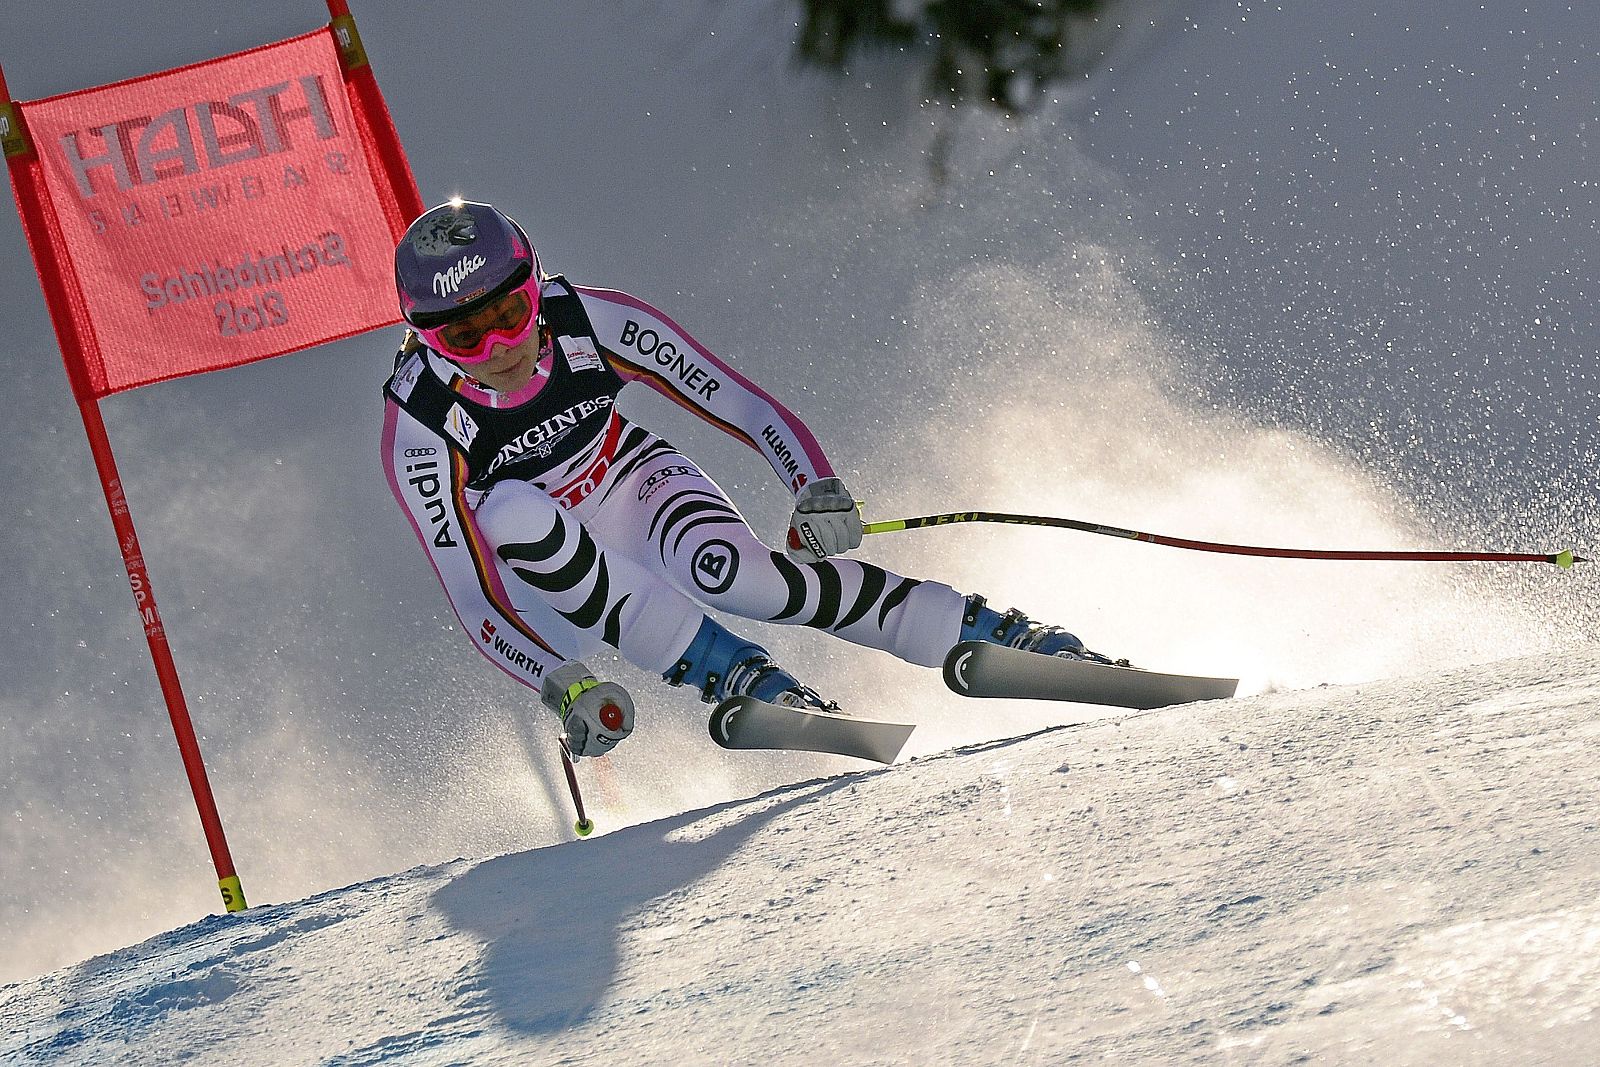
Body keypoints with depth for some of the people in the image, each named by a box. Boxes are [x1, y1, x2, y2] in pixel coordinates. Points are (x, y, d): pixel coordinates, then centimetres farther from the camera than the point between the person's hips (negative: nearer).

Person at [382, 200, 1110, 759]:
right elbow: (472, 597, -28)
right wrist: (560, 685, -42)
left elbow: (739, 405, -19)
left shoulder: (590, 322, -24)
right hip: (545, 576, 0)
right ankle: (730, 671, -30)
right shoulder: (419, 430, -28)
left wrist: (816, 486, -36)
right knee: (509, 510, -36)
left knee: (725, 568, -34)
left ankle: (995, 632, -24)